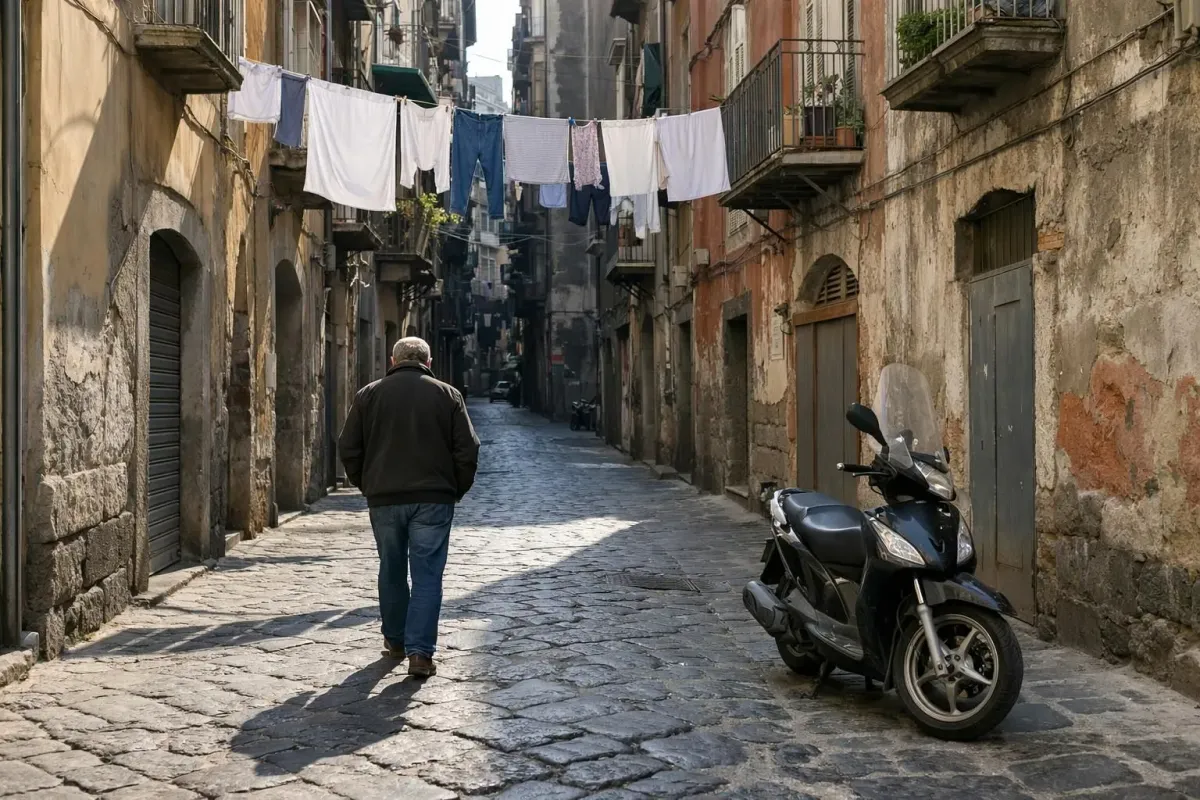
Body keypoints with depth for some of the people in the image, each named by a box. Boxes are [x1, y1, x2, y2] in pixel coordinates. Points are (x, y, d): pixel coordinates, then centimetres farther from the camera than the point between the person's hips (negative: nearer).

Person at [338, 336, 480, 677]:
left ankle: (395, 640, 30)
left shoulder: (369, 394, 6)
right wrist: (457, 489, 12)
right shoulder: (447, 395, 3)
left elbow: (349, 448, 6)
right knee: (427, 575, 0)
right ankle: (420, 651, -7)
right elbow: (467, 449, 0)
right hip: (433, 499, -1)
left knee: (392, 572, 16)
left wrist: (366, 484, 18)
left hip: (384, 498, 2)